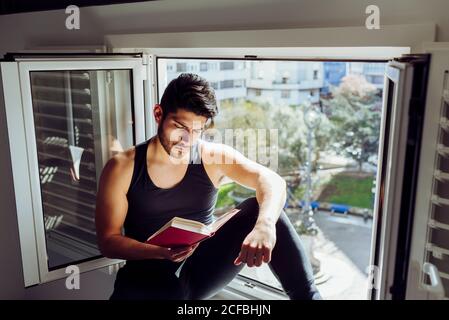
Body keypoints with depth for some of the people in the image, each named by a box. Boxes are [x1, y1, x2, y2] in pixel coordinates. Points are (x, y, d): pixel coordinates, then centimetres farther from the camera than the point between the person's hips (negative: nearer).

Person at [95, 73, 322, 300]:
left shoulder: (214, 157, -4)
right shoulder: (122, 168, -7)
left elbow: (272, 181, -18)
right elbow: (108, 240, -6)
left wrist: (265, 224, -40)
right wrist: (162, 252, -25)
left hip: (205, 269, 2)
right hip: (150, 275, -1)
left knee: (259, 208, -19)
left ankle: (306, 295, -14)